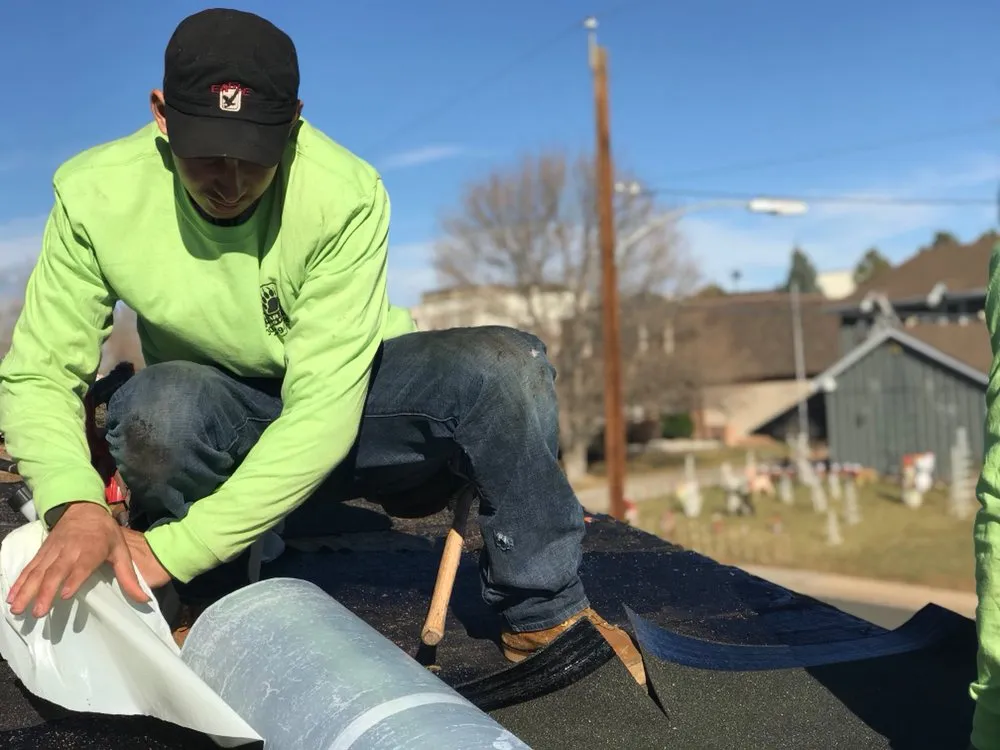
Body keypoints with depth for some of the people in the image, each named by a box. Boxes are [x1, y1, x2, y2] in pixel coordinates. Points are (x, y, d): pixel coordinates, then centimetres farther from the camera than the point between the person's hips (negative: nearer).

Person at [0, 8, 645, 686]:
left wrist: (174, 550, -37)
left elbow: (324, 412, -32)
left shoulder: (348, 194, -27)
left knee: (509, 367, -28)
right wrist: (74, 506, -37)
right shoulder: (94, 194, -19)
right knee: (158, 407, -36)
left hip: (345, 401, 0)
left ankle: (545, 616, -8)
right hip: (216, 426, 1)